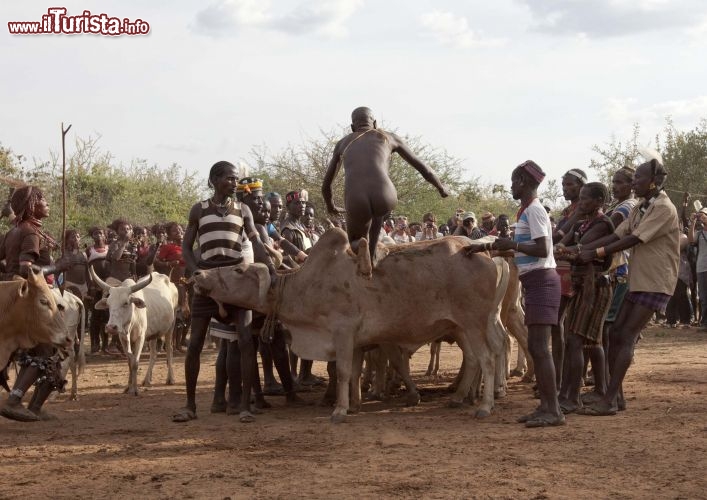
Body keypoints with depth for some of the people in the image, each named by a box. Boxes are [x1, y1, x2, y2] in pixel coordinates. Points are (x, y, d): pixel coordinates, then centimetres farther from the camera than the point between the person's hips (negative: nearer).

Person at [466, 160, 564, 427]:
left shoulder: (534, 210, -12)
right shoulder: (527, 211, 17)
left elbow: (543, 249, -20)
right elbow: (521, 246, 28)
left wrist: (510, 244, -14)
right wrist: (485, 246, 27)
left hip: (541, 280, -10)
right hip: (535, 282, 10)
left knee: (539, 346, -13)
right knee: (535, 346, 10)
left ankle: (554, 410, -14)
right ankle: (545, 406, 12)